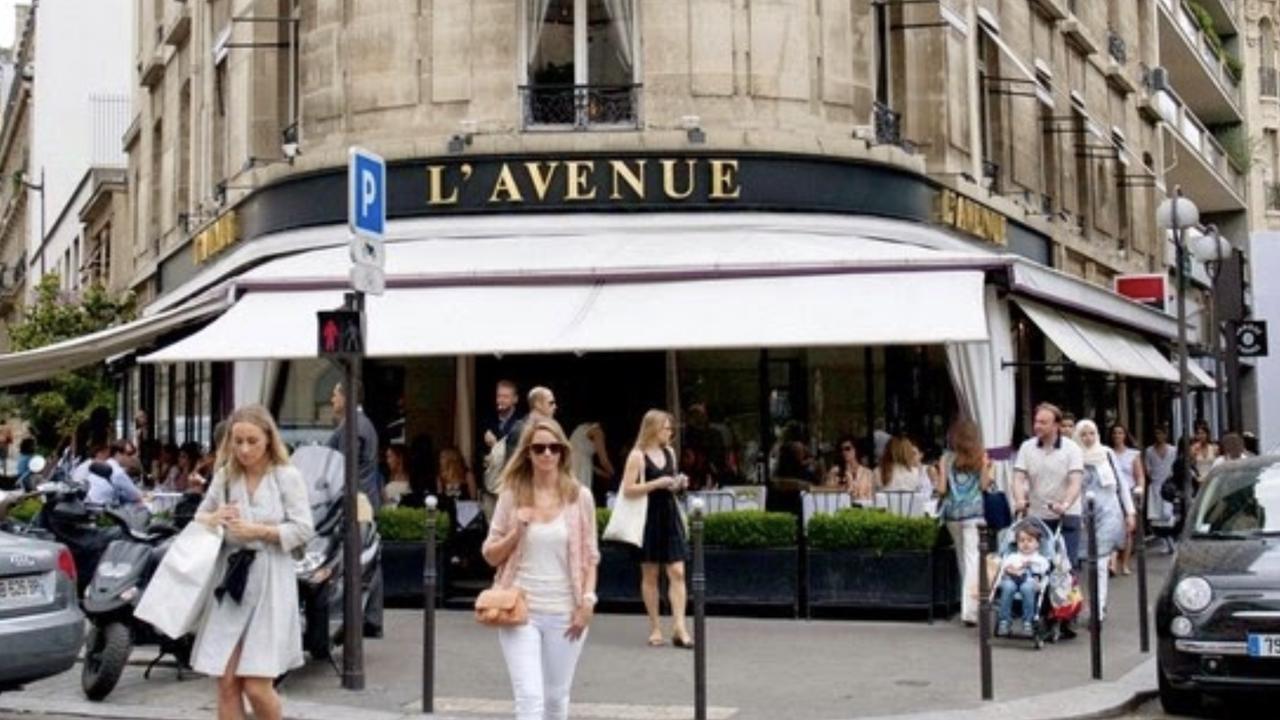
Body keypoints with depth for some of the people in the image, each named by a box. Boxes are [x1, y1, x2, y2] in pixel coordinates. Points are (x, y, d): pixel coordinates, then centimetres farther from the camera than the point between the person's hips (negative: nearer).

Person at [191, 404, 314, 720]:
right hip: (229, 579, 4)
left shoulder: (287, 477, -1)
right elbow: (198, 519, 18)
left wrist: (258, 530, -14)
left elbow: (303, 530, -6)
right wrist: (213, 519, -4)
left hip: (269, 583, -4)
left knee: (257, 686, -7)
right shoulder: (224, 476, 10)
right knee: (226, 682, 0)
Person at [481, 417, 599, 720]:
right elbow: (490, 555, 6)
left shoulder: (579, 496, 1)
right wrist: (517, 532, -11)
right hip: (520, 610, -1)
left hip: (564, 612, 1)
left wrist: (588, 602, -5)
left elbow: (590, 557, 5)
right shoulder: (512, 495, 1)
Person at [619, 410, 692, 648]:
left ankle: (679, 628, -6)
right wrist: (656, 483, -20)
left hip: (669, 515, 5)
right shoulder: (637, 455, -8)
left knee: (677, 572, -4)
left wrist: (676, 484, 4)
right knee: (650, 574, 5)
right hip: (648, 518, -5)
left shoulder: (669, 452, 12)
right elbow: (628, 490, -14)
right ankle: (655, 628, 14)